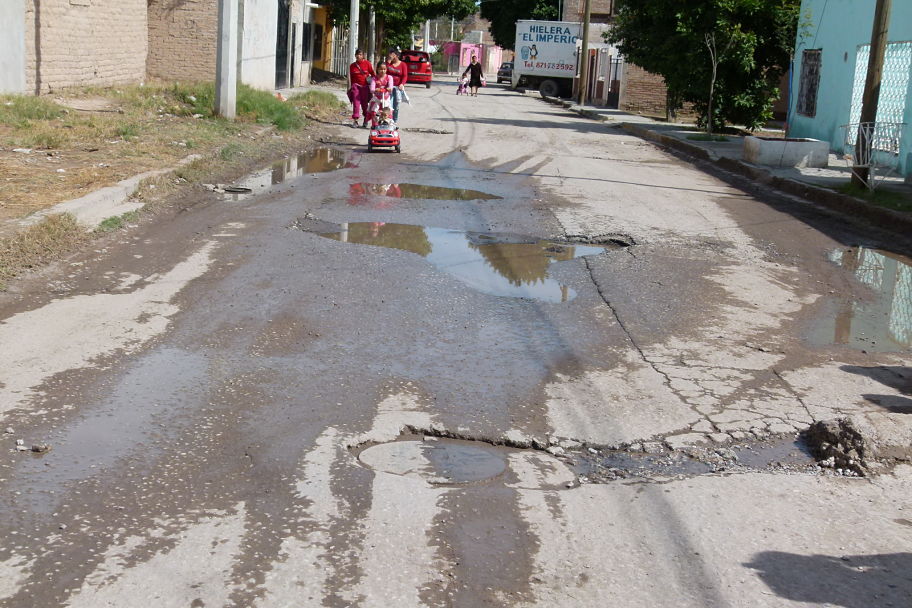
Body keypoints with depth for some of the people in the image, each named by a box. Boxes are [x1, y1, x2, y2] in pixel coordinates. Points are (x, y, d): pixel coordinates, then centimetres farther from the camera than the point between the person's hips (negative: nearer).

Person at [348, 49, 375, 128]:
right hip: (356, 85, 1)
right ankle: (355, 121, -6)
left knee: (364, 103, 8)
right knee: (356, 103, -6)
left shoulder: (367, 63, 0)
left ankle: (366, 120, 24)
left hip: (365, 86, -1)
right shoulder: (352, 65, 6)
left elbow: (373, 74, 5)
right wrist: (350, 87, 9)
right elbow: (350, 77, 11)